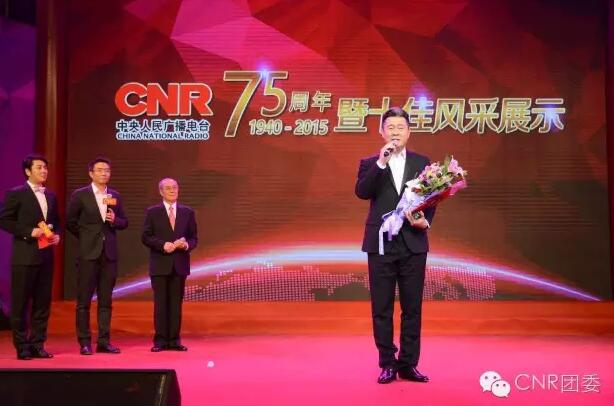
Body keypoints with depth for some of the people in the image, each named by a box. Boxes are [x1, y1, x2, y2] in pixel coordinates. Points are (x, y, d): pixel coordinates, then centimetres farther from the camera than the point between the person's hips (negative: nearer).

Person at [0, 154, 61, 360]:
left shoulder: (50, 195, 13)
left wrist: (57, 235, 1)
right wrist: (29, 232, -15)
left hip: (46, 256, 6)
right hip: (24, 257, -5)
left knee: (43, 302, 8)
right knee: (21, 303, 2)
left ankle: (37, 344, 17)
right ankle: (22, 347, 12)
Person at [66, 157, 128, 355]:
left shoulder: (115, 196, 9)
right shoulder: (80, 195, -2)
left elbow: (124, 222, 13)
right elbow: (70, 222, 4)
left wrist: (115, 220, -7)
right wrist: (86, 237, 5)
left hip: (109, 253, 4)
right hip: (88, 253, -3)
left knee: (106, 300, 7)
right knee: (84, 300, 1)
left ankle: (104, 342, 13)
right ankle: (84, 342, 8)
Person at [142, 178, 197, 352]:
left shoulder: (187, 212, 9)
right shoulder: (152, 212, 4)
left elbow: (194, 238, 9)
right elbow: (145, 237, -1)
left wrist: (187, 245, -12)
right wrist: (163, 245, -15)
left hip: (180, 264, 2)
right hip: (160, 265, -2)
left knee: (176, 303, 5)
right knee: (160, 303, 0)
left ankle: (175, 340, 10)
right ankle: (160, 340, 6)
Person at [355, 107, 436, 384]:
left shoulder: (422, 162, 10)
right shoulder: (370, 163, 6)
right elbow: (361, 192, -12)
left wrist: (426, 220, -11)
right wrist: (381, 162, -20)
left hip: (413, 244, 1)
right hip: (381, 245, -1)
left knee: (412, 308, 5)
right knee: (382, 309, 4)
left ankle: (408, 364, 15)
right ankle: (387, 364, 14)